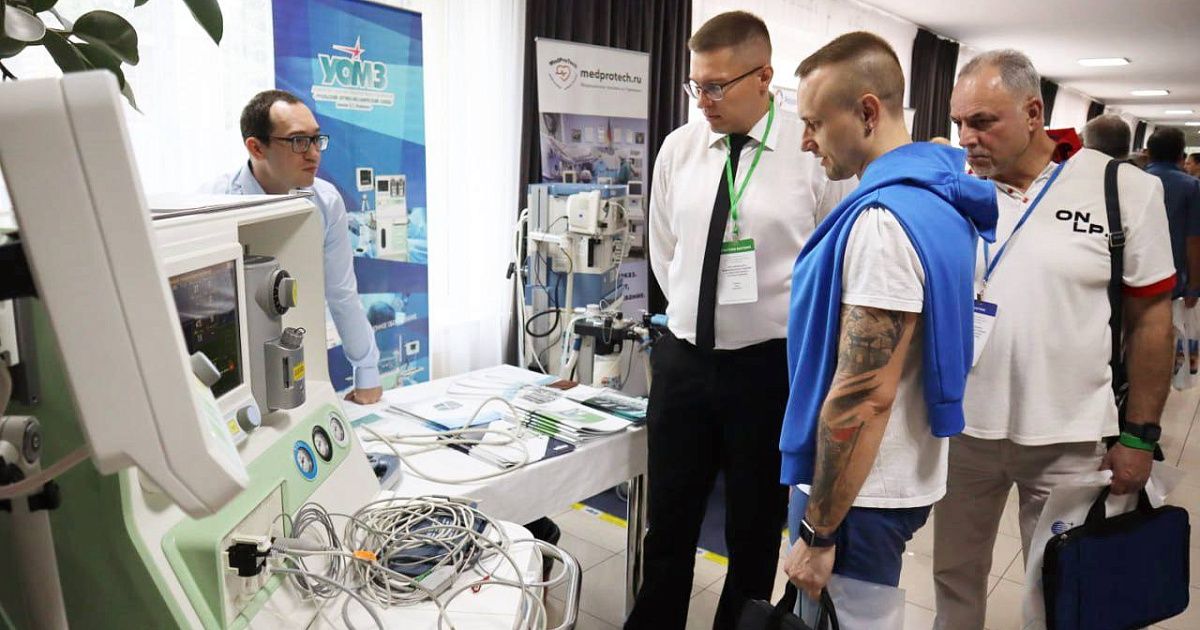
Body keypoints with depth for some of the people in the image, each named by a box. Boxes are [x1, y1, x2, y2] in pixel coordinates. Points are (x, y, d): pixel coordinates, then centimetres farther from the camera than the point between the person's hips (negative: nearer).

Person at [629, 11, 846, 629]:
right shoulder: (678, 148, 2)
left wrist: (795, 331, 3)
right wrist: (696, 312, 12)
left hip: (769, 365, -3)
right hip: (682, 358, 4)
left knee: (755, 533, 14)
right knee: (668, 526, 15)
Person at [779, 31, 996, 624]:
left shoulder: (882, 220, -25)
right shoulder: (938, 191, 7)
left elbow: (863, 397, -27)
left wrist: (818, 532, -20)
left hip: (862, 491, -9)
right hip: (903, 473, 9)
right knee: (864, 614, 25)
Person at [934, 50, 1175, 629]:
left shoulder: (1125, 189, -6)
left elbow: (1150, 317, -1)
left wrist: (1139, 434, -2)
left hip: (1070, 440, -1)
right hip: (963, 428, 2)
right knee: (954, 575, 16)